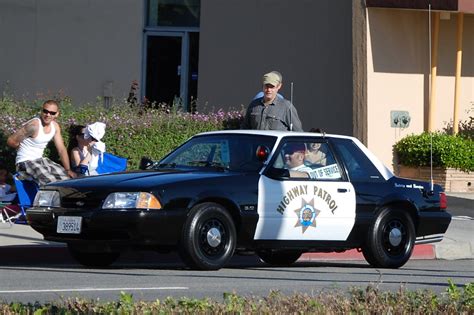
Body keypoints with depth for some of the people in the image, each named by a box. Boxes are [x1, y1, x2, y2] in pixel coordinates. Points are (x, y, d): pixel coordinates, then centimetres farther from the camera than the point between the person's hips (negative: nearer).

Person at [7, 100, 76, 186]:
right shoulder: (34, 125, -22)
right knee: (51, 183, -25)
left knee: (66, 177, 5)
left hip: (40, 160, 9)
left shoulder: (55, 126, 3)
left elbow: (61, 149, 9)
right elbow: (11, 141, -20)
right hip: (26, 162, -9)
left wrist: (68, 170, 3)